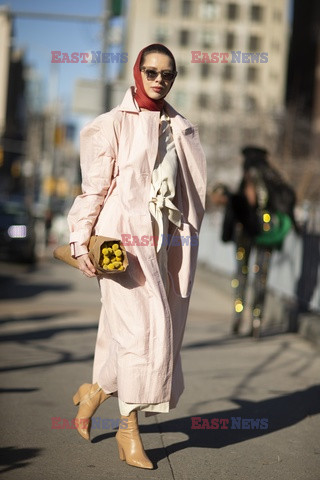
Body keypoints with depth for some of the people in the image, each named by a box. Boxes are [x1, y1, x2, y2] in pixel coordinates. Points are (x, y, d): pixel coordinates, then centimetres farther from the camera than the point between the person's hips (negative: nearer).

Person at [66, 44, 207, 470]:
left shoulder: (180, 128, 14)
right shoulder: (114, 124, 0)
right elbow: (94, 187, -2)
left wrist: (186, 236, 15)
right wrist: (81, 242, -8)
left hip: (170, 238, 5)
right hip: (127, 235, -5)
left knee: (159, 329, 3)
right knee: (143, 326, -10)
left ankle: (96, 391, 25)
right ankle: (130, 429, 3)